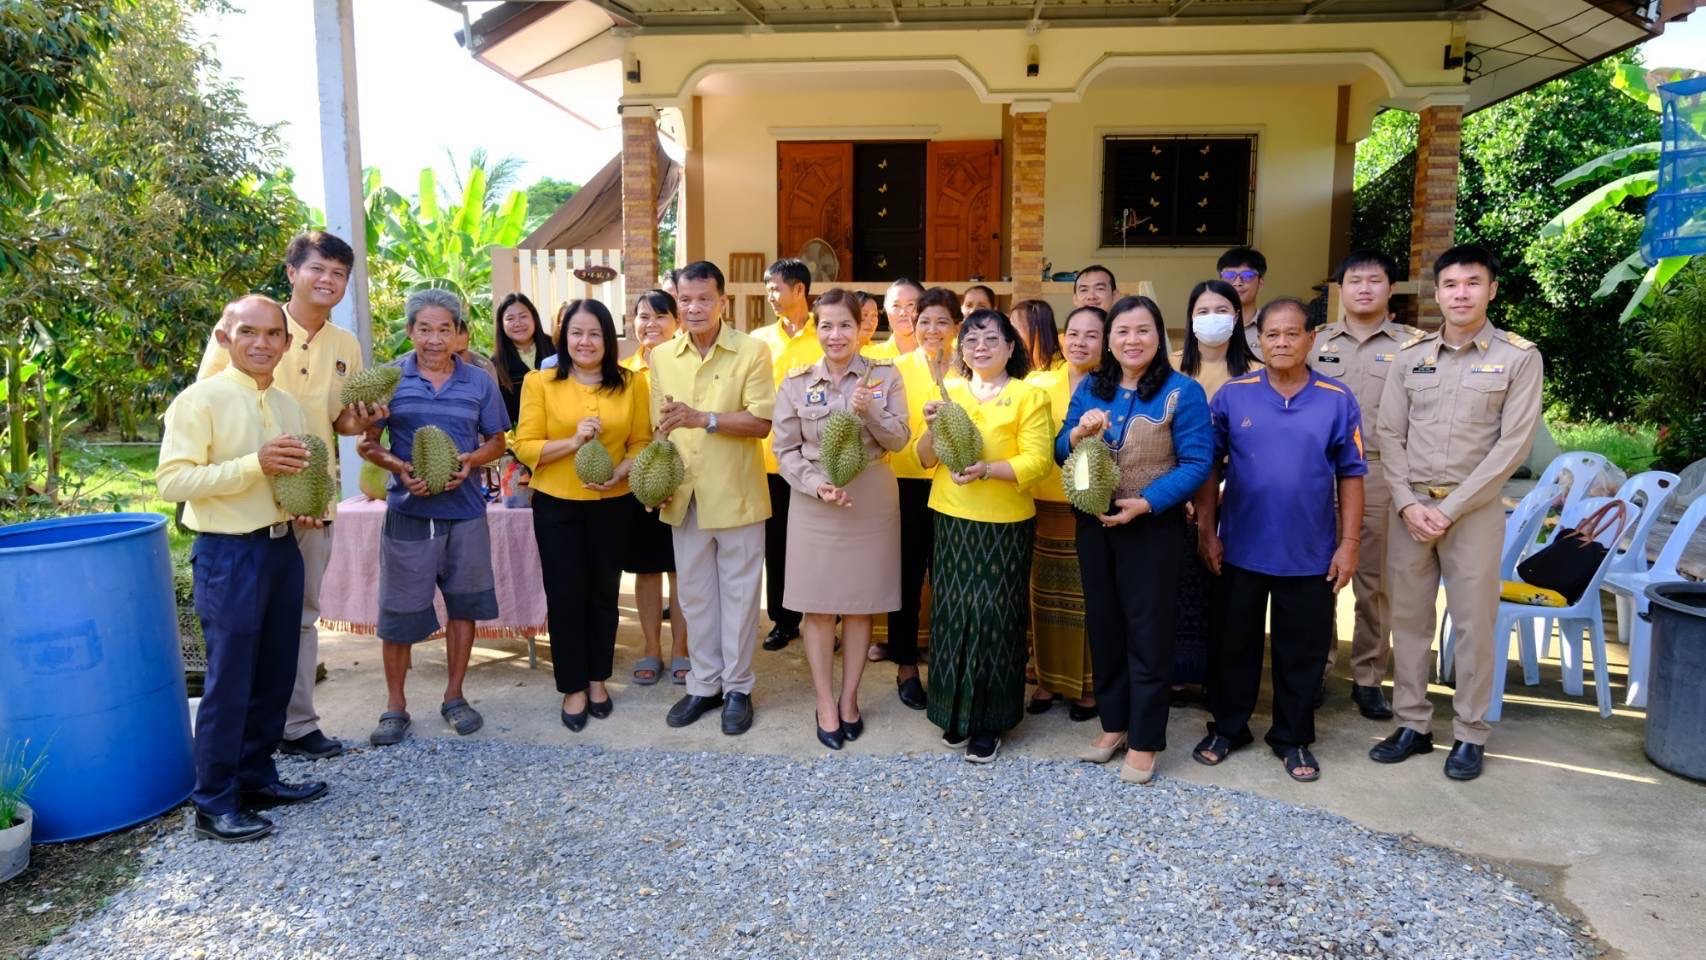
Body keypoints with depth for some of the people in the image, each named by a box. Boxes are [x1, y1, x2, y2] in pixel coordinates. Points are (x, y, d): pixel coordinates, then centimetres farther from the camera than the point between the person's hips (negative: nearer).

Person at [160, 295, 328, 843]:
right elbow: (172, 480, -18)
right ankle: (214, 803, 13)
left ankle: (257, 777, 29)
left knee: (275, 675, 14)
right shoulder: (200, 400, -11)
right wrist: (255, 465, -25)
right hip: (228, 555, -7)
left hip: (282, 548, 7)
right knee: (229, 681, 0)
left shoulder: (288, 405, 10)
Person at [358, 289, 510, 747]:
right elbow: (367, 443, 1)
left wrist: (471, 461, -13)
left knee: (463, 604, 10)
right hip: (408, 512, -2)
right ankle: (395, 707, 19)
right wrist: (399, 467, -17)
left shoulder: (480, 383, 3)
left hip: (465, 511, 2)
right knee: (399, 612, 4)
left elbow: (496, 442, 8)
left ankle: (454, 697, 25)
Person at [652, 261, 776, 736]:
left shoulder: (752, 351, -8)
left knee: (738, 593, 7)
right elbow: (660, 426, 11)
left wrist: (703, 418, -25)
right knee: (694, 594, 14)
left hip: (737, 495, -4)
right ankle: (704, 684, 29)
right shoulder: (661, 357, 6)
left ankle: (737, 687, 22)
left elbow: (762, 422, -13)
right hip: (685, 496, 4)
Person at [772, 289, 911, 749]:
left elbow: (899, 439, -2)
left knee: (860, 604, 8)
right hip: (814, 502, 0)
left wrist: (870, 413, -19)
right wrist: (817, 484, -14)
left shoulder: (885, 375, 0)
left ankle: (849, 699, 23)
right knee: (818, 606, 3)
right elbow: (785, 448, 0)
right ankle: (825, 704, 16)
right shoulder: (796, 382, 1)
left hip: (871, 501, 0)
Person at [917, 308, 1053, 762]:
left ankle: (989, 721, 13)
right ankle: (955, 712, 22)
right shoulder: (950, 392, 10)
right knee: (953, 613, 8)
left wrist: (987, 469, -26)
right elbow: (926, 460, 9)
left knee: (993, 616, 0)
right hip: (952, 519, 4)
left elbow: (1037, 460, -12)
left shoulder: (1030, 394, -3)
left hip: (1004, 524, -4)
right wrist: (933, 428, -11)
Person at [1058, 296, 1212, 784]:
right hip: (1093, 523, 5)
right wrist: (1078, 434, -16)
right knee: (1104, 625, 14)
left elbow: (1196, 463, -13)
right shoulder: (1089, 388, 6)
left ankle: (1144, 739, 15)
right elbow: (1061, 453, 7)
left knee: (1147, 631, 3)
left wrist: (1145, 503, -22)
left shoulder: (1182, 391, -8)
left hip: (1152, 527, -5)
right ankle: (1113, 723, 29)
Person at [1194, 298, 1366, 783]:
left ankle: (1293, 739, 29)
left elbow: (1350, 476, 1)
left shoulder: (1338, 401, -3)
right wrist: (1206, 531, -2)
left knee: (1302, 651, 12)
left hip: (1310, 554, 0)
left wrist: (1349, 543, -2)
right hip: (1242, 549, 0)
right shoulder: (1232, 395, -4)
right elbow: (1209, 466, 1)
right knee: (1233, 643, 13)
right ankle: (1227, 727, 30)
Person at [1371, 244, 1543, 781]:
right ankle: (1412, 725, 20)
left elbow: (1514, 444, -8)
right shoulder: (1410, 355, 7)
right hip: (1408, 507, 3)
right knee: (1408, 618, 8)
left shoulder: (1519, 357, -2)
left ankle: (1470, 735, 17)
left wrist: (1450, 508, -12)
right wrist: (1408, 503, -7)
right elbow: (1389, 435, 5)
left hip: (1474, 509, -3)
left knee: (1473, 623, 3)